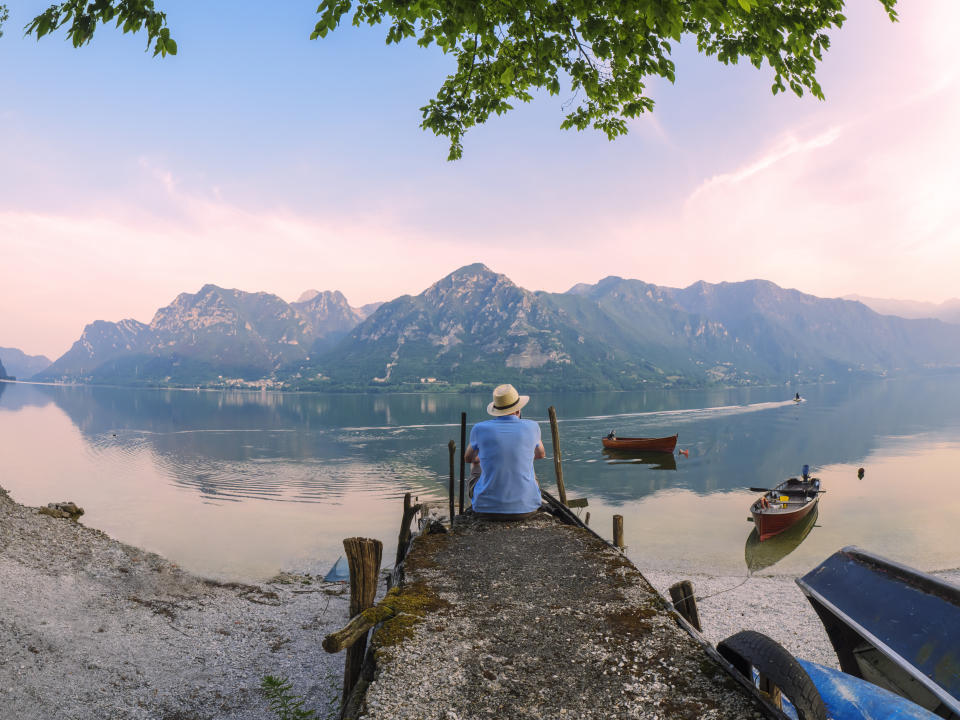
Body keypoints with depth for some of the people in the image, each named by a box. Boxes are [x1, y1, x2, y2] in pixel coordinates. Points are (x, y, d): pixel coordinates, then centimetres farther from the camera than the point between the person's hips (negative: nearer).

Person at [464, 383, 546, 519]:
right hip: (526, 506, 1)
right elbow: (541, 453, 19)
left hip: (488, 507, 0)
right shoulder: (532, 427, -5)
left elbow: (468, 458, 16)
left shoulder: (479, 429, -7)